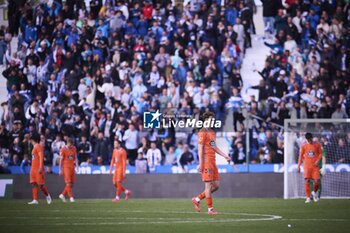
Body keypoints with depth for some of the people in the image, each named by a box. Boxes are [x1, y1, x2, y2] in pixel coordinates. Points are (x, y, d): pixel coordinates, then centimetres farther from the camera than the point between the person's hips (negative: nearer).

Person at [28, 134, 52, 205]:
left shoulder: (39, 147, -9)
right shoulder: (34, 147, 19)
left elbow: (41, 157, -17)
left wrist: (40, 168, -24)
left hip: (38, 169, -9)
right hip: (33, 169, 9)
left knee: (40, 184, -5)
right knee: (34, 184, 1)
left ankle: (48, 196, 15)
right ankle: (35, 200, -2)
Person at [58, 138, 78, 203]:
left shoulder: (74, 149, 10)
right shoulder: (63, 149, -6)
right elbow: (61, 160, -5)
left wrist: (77, 165, 0)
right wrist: (60, 170, -6)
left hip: (72, 167, 6)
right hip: (66, 167, -6)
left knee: (72, 183, 4)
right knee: (68, 183, -10)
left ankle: (63, 195, 17)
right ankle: (71, 197, -10)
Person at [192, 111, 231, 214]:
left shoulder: (212, 132, 19)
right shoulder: (203, 132, -8)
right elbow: (200, 148, -13)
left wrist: (225, 156, 14)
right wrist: (200, 164, -17)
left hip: (212, 161, 9)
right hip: (206, 161, -9)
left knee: (216, 185, 7)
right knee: (209, 185, -6)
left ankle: (197, 199, 17)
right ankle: (210, 209, -1)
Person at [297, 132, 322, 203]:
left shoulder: (317, 145, 4)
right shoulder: (304, 146, 4)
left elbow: (320, 153, 8)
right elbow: (301, 156, 10)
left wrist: (318, 160, -11)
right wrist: (298, 166, 6)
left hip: (315, 166, 0)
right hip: (307, 166, 0)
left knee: (317, 182, -7)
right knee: (307, 181, -12)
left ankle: (314, 192, 24)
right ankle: (308, 198, -7)